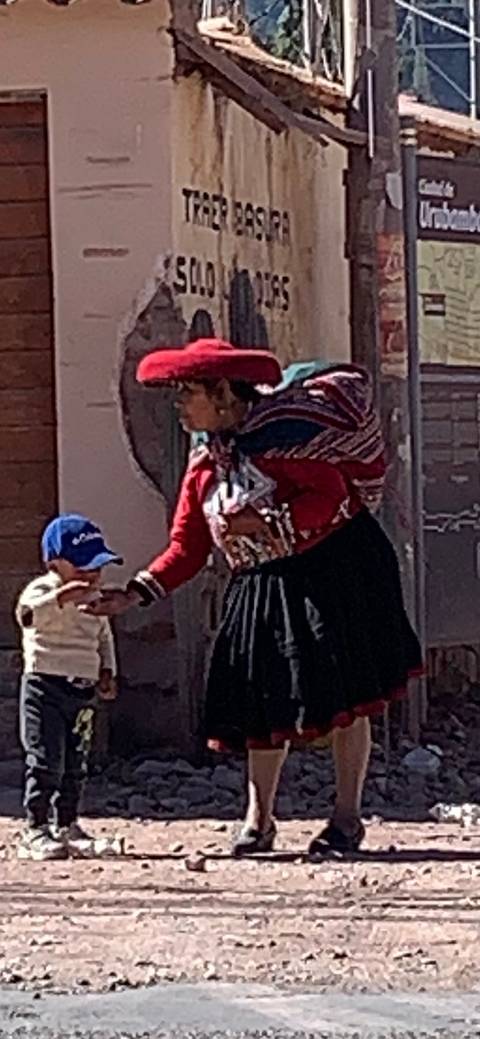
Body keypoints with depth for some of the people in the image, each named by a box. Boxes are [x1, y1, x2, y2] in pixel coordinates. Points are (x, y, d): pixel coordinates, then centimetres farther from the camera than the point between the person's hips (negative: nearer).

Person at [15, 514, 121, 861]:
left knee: (76, 764, 12)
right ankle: (36, 830, -7)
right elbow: (27, 613, -35)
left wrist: (106, 671, 11)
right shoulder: (43, 590, -12)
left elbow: (104, 637, 25)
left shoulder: (95, 599, 11)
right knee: (46, 761, -11)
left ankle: (67, 826, 22)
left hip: (83, 690, 7)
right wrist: (60, 598, -49)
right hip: (45, 687, -7)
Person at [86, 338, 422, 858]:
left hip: (334, 570, -7)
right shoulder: (204, 465, 7)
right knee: (264, 699, 4)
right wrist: (135, 594, -4)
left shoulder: (281, 429, -14)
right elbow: (187, 549, 8)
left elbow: (332, 495, -18)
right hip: (261, 586, 7)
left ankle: (347, 818, 3)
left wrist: (262, 524, -22)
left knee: (344, 697, -4)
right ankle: (258, 819, 13)